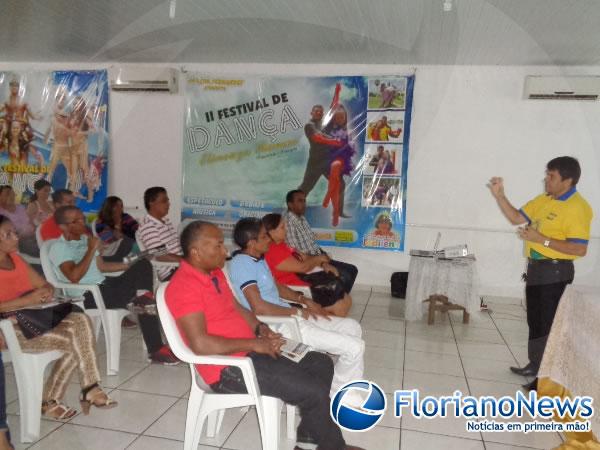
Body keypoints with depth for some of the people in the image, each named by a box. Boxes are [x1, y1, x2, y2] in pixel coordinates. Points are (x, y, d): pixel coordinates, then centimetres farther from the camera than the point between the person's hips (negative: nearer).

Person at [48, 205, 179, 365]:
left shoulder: (84, 239, 18)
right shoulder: (59, 247, -8)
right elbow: (74, 276, -23)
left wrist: (130, 265, 15)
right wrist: (91, 249, -19)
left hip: (104, 285, 8)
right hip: (87, 295, -8)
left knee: (144, 265, -9)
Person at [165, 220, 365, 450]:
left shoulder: (214, 273, 9)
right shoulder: (184, 286, -21)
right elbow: (200, 344, -28)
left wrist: (260, 328, 1)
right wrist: (253, 344, -20)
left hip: (249, 351, 10)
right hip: (228, 368, -10)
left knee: (321, 363, 9)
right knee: (315, 391, -15)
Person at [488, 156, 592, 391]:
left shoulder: (576, 208, -18)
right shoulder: (543, 199, 8)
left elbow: (579, 249, -22)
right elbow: (516, 218, 11)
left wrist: (542, 240, -25)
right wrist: (499, 195, 0)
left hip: (555, 271, -9)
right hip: (536, 267, 9)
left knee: (547, 323, -1)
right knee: (534, 320, 19)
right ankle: (536, 365, 34)